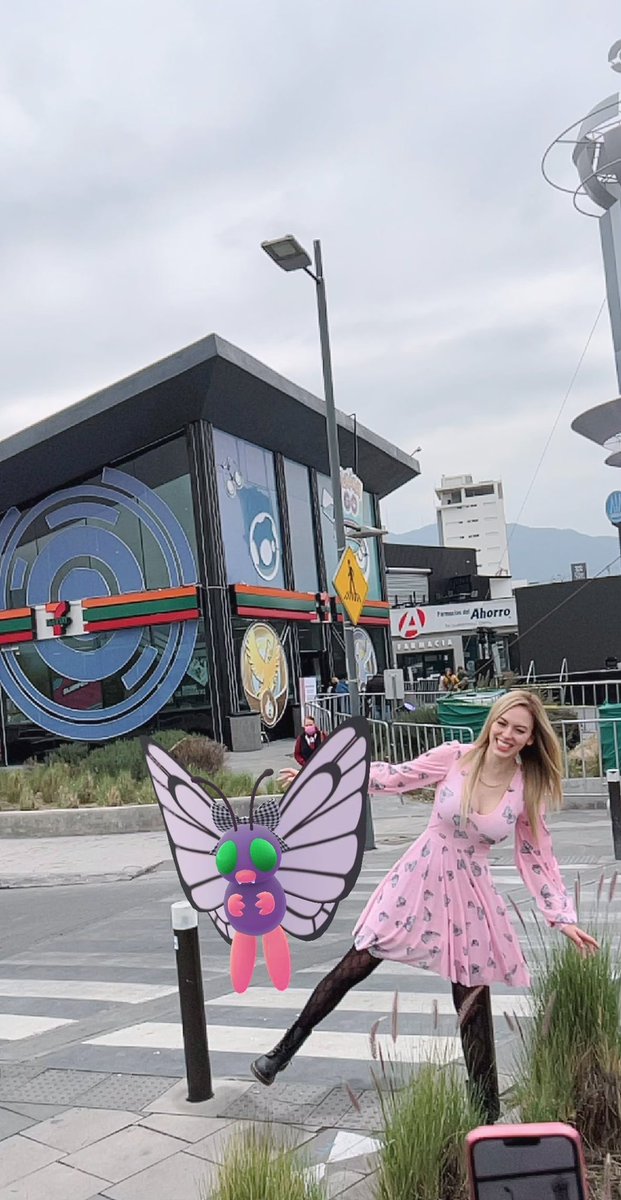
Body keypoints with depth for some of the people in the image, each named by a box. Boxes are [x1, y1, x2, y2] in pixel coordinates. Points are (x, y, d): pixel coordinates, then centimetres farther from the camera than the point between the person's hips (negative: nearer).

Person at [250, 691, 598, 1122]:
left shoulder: (528, 789, -8)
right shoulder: (455, 757, -12)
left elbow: (538, 858, 1)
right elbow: (396, 777, -3)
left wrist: (563, 918, -3)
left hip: (471, 895, 0)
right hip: (420, 879, 0)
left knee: (474, 1000, 6)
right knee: (354, 967, 4)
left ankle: (487, 1110, 24)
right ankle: (283, 1051, 20)